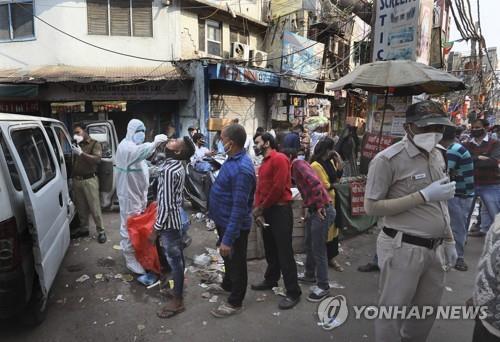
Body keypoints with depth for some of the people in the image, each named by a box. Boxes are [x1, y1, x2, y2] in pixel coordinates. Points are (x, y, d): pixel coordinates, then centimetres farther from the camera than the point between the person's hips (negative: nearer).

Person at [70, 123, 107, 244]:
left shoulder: (95, 144, 1)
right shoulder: (76, 144, 17)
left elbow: (97, 159, -17)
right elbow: (72, 160, 15)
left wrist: (81, 153, -20)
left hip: (89, 180, -5)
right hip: (76, 180, 5)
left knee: (94, 207, -4)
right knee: (81, 207, 10)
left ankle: (101, 231, 3)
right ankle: (83, 228, 24)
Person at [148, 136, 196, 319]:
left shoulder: (169, 170, -26)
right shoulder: (178, 167, 4)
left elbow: (166, 205, -25)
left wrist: (155, 229, -18)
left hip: (169, 222, -9)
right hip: (177, 218, 9)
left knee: (174, 260, 3)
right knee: (177, 257, 24)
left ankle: (177, 301, 17)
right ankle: (178, 284, 43)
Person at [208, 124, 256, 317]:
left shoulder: (242, 169, -31)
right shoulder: (233, 159, 1)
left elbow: (239, 207, -31)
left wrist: (228, 239, -29)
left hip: (234, 225, -9)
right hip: (224, 221, 9)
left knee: (236, 262, 11)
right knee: (228, 259, 29)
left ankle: (235, 303, 31)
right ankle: (227, 285, 52)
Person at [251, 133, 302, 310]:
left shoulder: (279, 159, -12)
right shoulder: (264, 163, 17)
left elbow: (278, 188, -20)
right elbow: (259, 188, 12)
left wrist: (261, 208, -11)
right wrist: (258, 209, -4)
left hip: (280, 210, -9)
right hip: (267, 211, 9)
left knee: (284, 252, -5)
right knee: (270, 249, 18)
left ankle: (293, 292, 4)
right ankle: (271, 280, 33)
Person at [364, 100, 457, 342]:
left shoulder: (437, 156, 9)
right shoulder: (388, 159, -17)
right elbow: (371, 207, -19)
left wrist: (448, 240, 17)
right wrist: (424, 196, -21)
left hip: (431, 249, 8)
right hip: (402, 248, -7)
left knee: (428, 307, 22)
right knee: (393, 310, 7)